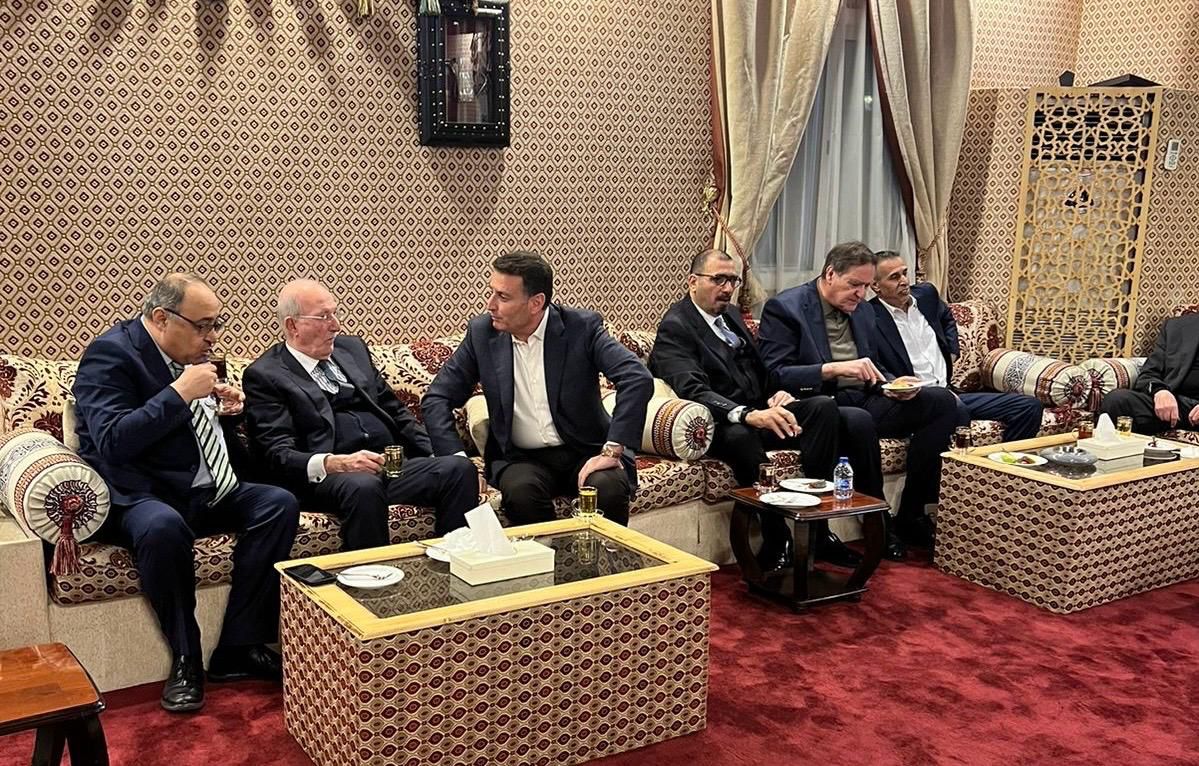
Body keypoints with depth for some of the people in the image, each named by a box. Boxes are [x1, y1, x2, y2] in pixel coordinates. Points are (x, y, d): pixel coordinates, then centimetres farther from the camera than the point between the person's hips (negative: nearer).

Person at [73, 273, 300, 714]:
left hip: (205, 494, 7)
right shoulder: (110, 354, -11)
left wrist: (229, 412, 2)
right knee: (162, 527, -39)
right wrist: (178, 393, -24)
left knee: (280, 503, -16)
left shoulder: (193, 355, 11)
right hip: (141, 498, -7)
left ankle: (239, 648, -13)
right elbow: (112, 442, -23)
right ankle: (185, 658, -17)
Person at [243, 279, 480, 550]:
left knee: (459, 468, -19)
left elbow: (395, 410, 24)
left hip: (394, 465, 6)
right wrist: (335, 464, -26)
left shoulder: (352, 347, 21)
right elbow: (278, 453, -8)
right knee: (364, 487, -38)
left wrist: (436, 458, 11)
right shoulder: (264, 375, 2)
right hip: (328, 477, -6)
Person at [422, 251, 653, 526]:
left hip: (585, 452, -1)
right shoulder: (482, 331, 0)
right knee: (521, 491, -31)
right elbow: (437, 398, 3)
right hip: (520, 458, 2)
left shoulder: (582, 327, -9)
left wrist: (612, 450, -25)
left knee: (609, 488, -31)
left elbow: (638, 379, -19)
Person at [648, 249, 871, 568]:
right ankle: (776, 544, -27)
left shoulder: (731, 315, 19)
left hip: (758, 413, 8)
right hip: (722, 426, -8)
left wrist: (776, 394, 2)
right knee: (741, 436, -40)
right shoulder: (674, 328, -9)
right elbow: (693, 390, -24)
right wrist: (747, 415, -39)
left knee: (824, 406, -15)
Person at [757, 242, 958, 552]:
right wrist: (832, 369, -27)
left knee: (942, 402, -8)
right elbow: (774, 375, -16)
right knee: (859, 420, -39)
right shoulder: (784, 308, -7)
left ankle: (910, 516, -8)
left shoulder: (863, 310, 17)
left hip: (864, 401, 8)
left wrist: (891, 385, 0)